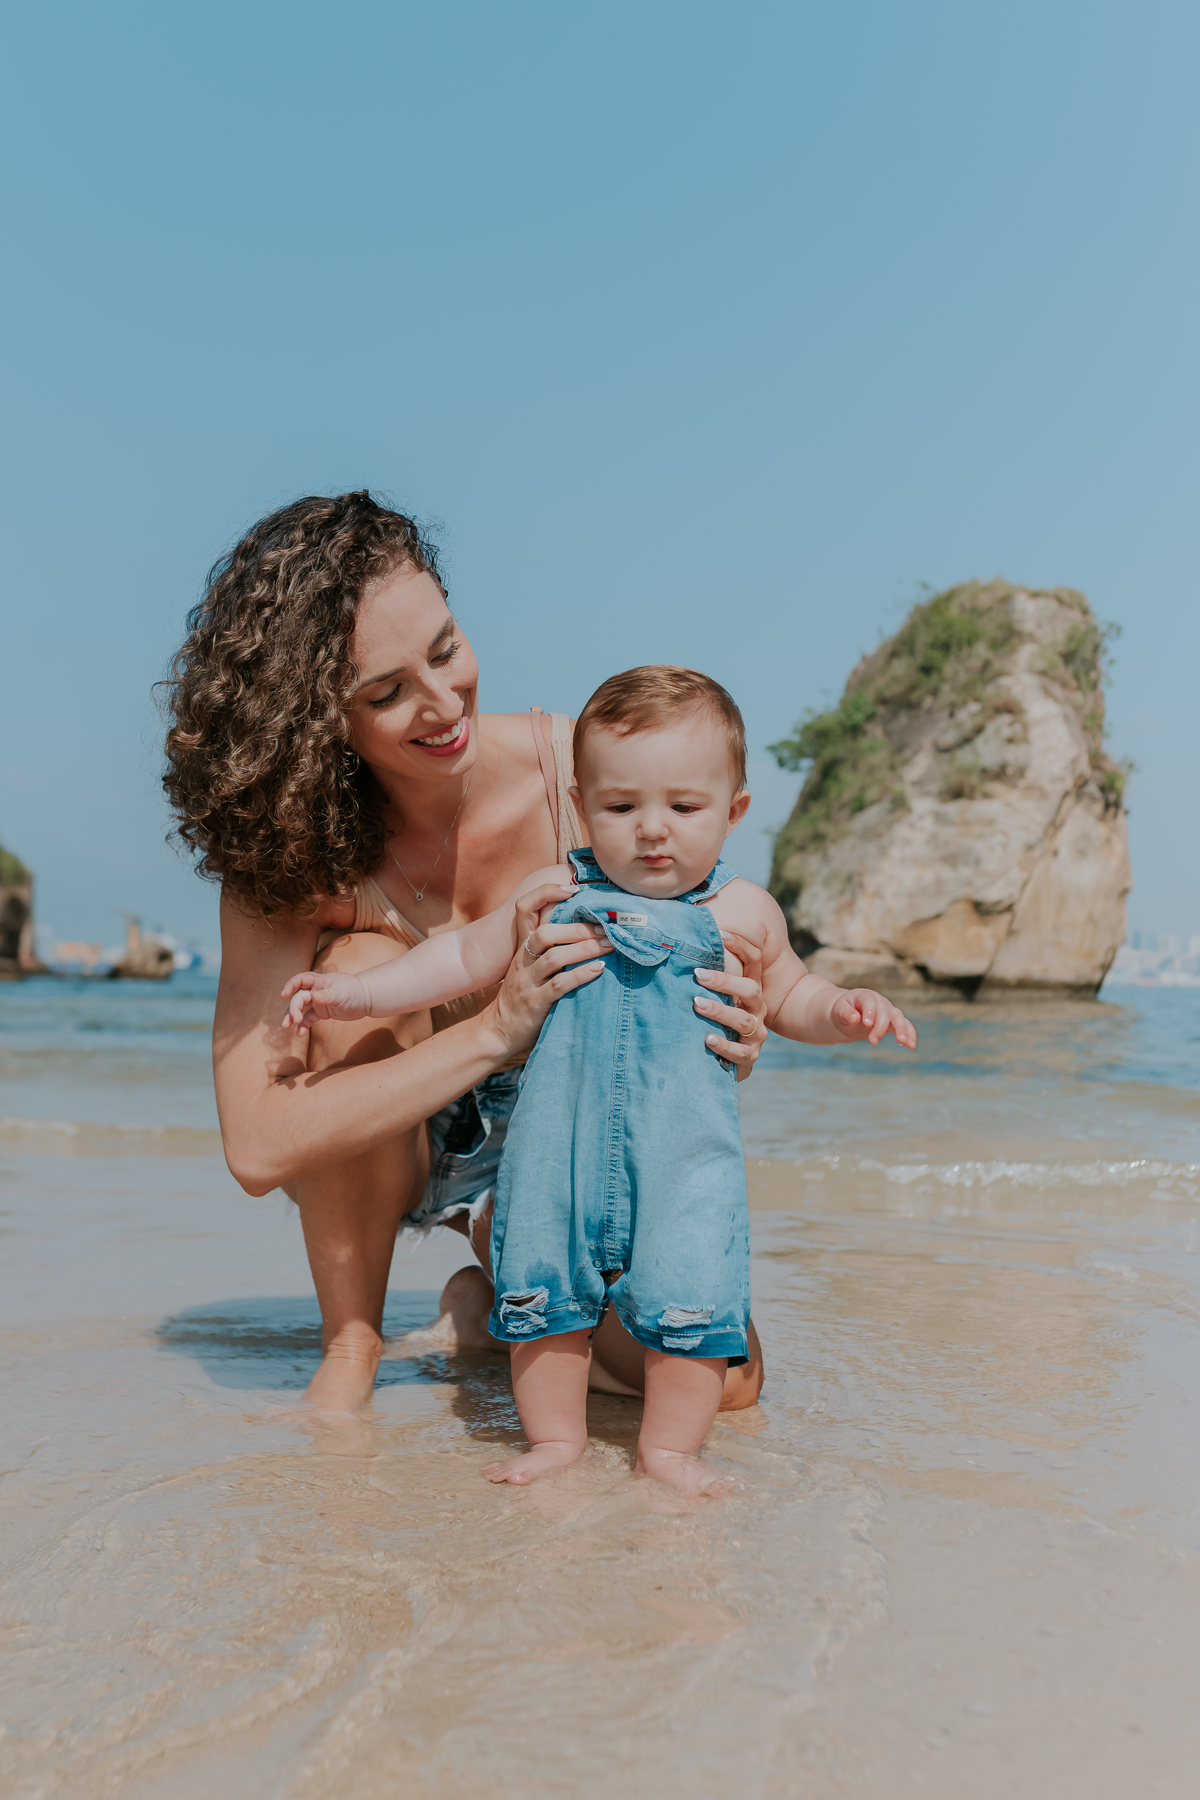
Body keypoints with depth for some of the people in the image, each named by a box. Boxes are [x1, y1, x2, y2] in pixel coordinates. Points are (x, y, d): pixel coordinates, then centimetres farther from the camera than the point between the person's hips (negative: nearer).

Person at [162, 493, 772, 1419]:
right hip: (373, 1152, -1)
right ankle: (351, 1347, -14)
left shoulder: (580, 770, -21)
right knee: (365, 961, -33)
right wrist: (494, 1029, -42)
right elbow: (257, 1147, -32)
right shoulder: (287, 851, -25)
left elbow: (679, 964, -9)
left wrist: (732, 1035, -34)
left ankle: (500, 1293, 15)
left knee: (722, 1382, -16)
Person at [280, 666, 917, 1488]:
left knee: (688, 1299, -4)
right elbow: (461, 959, 10)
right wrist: (356, 992, 5)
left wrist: (845, 1009, -5)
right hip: (561, 1147, 1)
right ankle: (555, 1437, 29)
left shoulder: (742, 913, 3)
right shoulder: (555, 896, 2)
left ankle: (670, 1447, 19)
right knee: (543, 1289, 7)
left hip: (685, 1152, -1)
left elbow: (788, 998, 16)